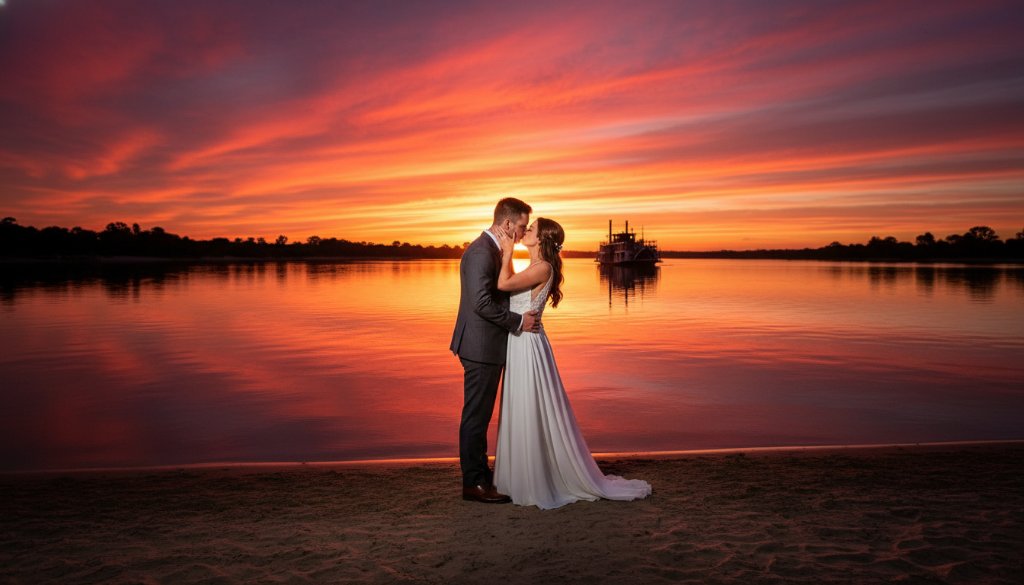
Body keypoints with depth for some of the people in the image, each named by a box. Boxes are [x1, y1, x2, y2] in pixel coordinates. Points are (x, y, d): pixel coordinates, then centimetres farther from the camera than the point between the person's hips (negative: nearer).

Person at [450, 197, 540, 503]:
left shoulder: (490, 249, 15)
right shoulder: (481, 252, -18)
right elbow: (481, 303, -25)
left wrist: (522, 314, 12)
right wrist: (518, 321, -17)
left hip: (486, 346, 10)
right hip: (482, 347, -10)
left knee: (480, 415, 16)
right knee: (476, 415, -1)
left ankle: (480, 475, 27)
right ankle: (474, 483, 8)